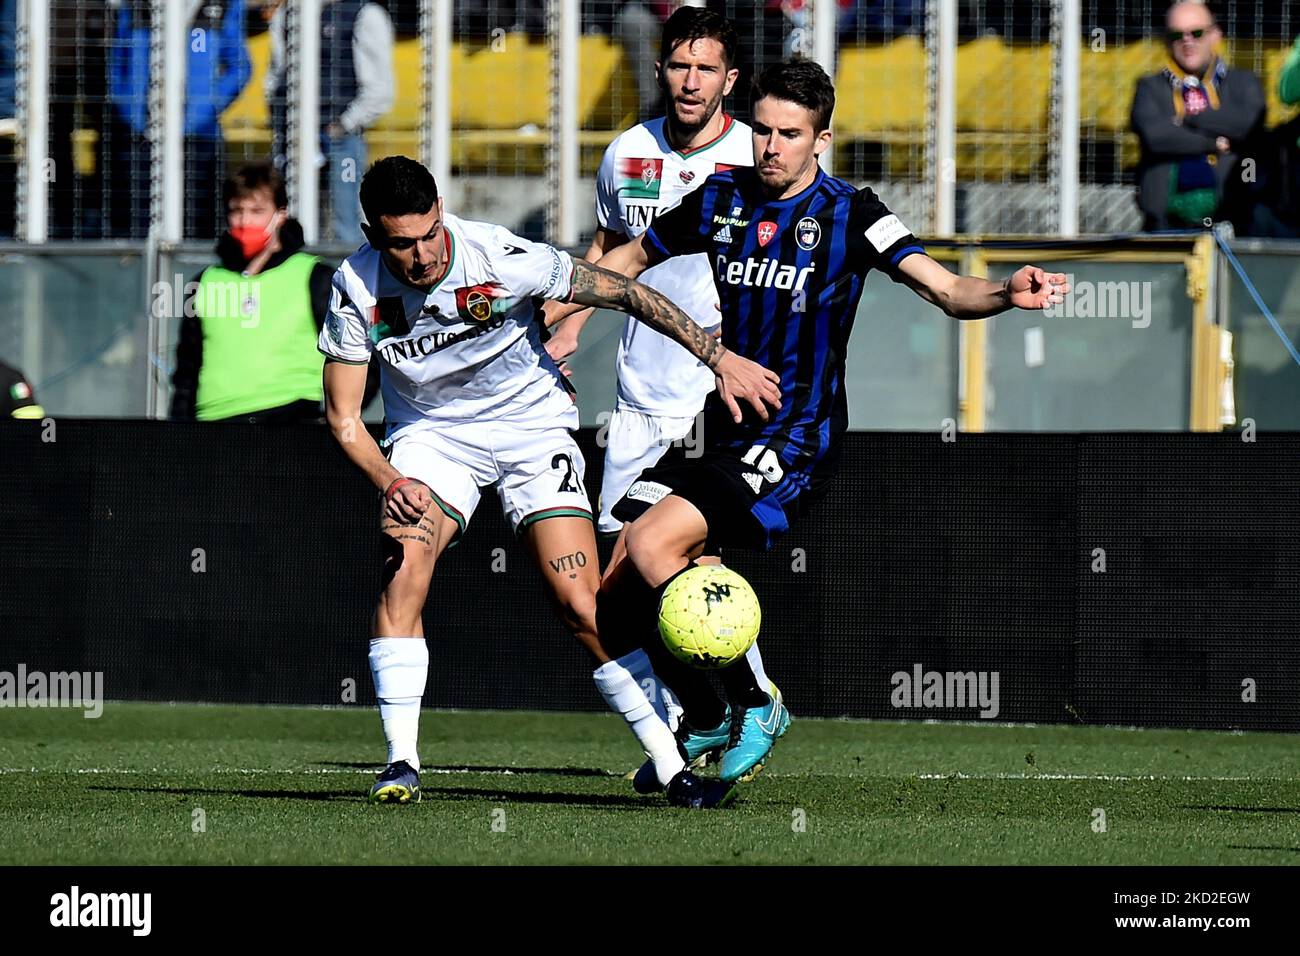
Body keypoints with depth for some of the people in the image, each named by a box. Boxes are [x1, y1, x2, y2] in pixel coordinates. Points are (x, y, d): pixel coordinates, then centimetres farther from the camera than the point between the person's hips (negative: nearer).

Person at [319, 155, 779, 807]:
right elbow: (343, 417, -8)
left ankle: (673, 768, -6)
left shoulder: (498, 258, -25)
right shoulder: (356, 289, -17)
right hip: (430, 433, 2)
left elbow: (621, 292, -15)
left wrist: (721, 358, -15)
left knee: (581, 605, -14)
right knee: (404, 567, -25)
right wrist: (390, 482, -27)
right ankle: (401, 764, -19)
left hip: (530, 427, -2)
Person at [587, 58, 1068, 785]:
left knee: (652, 546, -24)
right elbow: (626, 261, 22)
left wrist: (1007, 294, -36)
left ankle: (753, 704, -9)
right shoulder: (720, 202, 6)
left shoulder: (849, 214, -7)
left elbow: (948, 290, -15)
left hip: (795, 445, -6)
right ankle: (703, 721, 20)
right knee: (617, 592, -3)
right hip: (719, 431, 6)